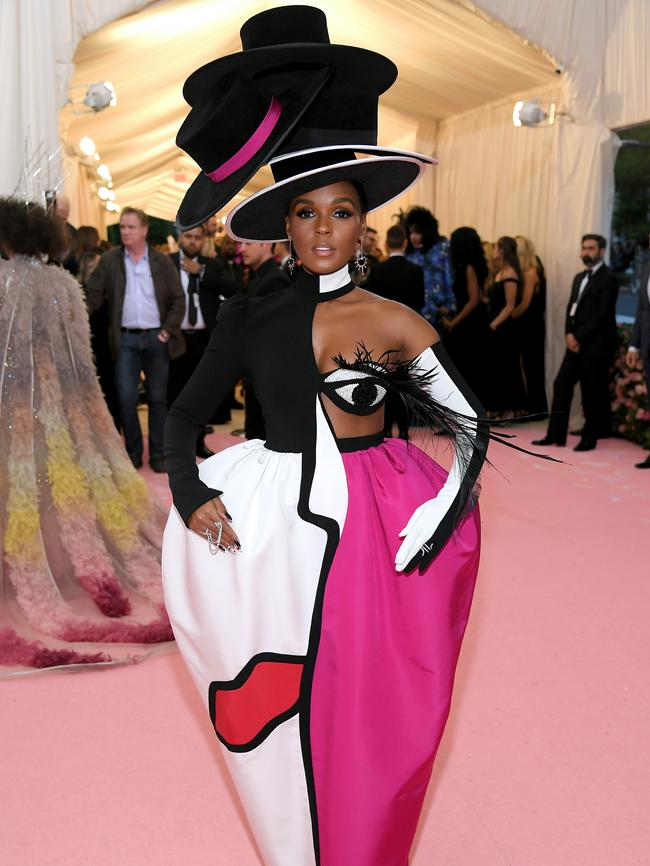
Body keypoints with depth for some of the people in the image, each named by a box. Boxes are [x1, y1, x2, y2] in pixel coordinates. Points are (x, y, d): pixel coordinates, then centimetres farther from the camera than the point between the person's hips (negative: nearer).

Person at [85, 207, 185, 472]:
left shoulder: (162, 261, 3)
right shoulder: (109, 260, 3)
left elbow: (178, 299, 4)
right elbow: (93, 294, 0)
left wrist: (168, 330, -6)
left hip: (156, 338, 0)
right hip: (125, 339, 0)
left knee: (158, 398, 5)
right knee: (126, 399, -3)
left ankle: (157, 453, 14)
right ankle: (133, 452, 12)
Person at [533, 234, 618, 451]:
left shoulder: (608, 279, -9)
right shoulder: (579, 277, 17)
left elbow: (601, 314, -16)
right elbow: (571, 307, 14)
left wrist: (579, 338, -15)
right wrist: (569, 334, -2)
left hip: (595, 346, -8)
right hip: (576, 343, 8)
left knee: (592, 392, 0)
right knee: (561, 385, 3)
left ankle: (589, 438, 10)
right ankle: (556, 434, 8)